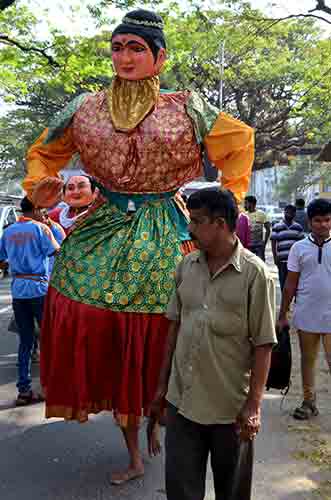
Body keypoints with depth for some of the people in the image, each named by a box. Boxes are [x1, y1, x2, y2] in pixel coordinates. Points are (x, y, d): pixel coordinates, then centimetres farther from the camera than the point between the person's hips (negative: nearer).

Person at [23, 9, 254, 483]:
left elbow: (240, 141, 10)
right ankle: (134, 456, 21)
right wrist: (41, 187, -1)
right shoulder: (86, 109, 8)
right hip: (103, 232, 3)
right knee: (105, 337, 2)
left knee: (154, 334, 0)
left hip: (163, 237, -2)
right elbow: (44, 152, 19)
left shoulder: (186, 108, 1)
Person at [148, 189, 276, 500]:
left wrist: (254, 404, -13)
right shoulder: (187, 265, 2)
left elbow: (263, 345, -11)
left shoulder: (254, 273, -13)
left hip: (231, 407, -4)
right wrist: (163, 382, 11)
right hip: (181, 400, 4)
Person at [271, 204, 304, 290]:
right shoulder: (277, 227, 0)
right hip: (282, 260, -2)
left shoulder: (298, 227, 8)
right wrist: (275, 258, -5)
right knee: (283, 281, 5)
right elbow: (273, 243, 1)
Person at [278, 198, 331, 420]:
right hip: (305, 316, 2)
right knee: (307, 360, 14)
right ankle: (309, 402, 30)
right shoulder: (299, 248, 1)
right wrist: (283, 315, 5)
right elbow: (291, 284, 5)